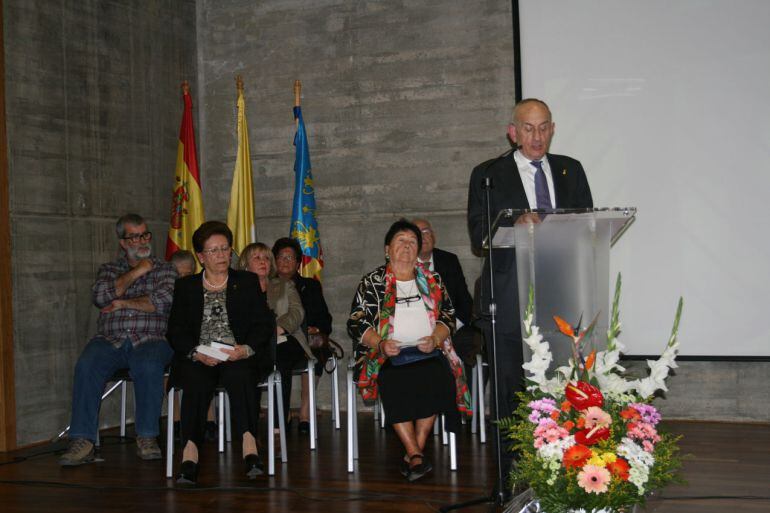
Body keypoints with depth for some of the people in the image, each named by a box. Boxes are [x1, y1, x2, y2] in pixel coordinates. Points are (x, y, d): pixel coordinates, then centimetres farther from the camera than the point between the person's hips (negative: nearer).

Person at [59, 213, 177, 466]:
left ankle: (146, 437, -25)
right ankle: (83, 441, -29)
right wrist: (136, 273, 3)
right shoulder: (109, 270, 23)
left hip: (150, 340, -2)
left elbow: (162, 301, -3)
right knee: (87, 365, -30)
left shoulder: (165, 270, 17)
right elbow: (100, 297, 1)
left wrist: (122, 303, -1)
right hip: (110, 340, 2)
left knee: (148, 365, -36)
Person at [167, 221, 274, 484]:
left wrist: (246, 349, -14)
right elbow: (176, 331, 8)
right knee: (195, 381, -33)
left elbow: (265, 324, 7)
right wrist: (197, 353, -13)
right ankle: (190, 454, -42)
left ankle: (250, 447, -45)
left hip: (239, 356, 0)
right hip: (198, 358, 1)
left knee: (238, 375, -35)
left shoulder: (248, 282, 17)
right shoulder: (185, 287, 18)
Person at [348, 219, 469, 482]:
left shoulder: (432, 281, 19)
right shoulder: (372, 282, 11)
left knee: (438, 379, -31)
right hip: (389, 354, -1)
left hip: (428, 352, 2)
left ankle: (415, 451, -18)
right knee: (395, 382, -34)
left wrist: (435, 339, -7)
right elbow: (356, 323, 5)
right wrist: (380, 344, -12)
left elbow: (448, 316, 14)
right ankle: (416, 455, -26)